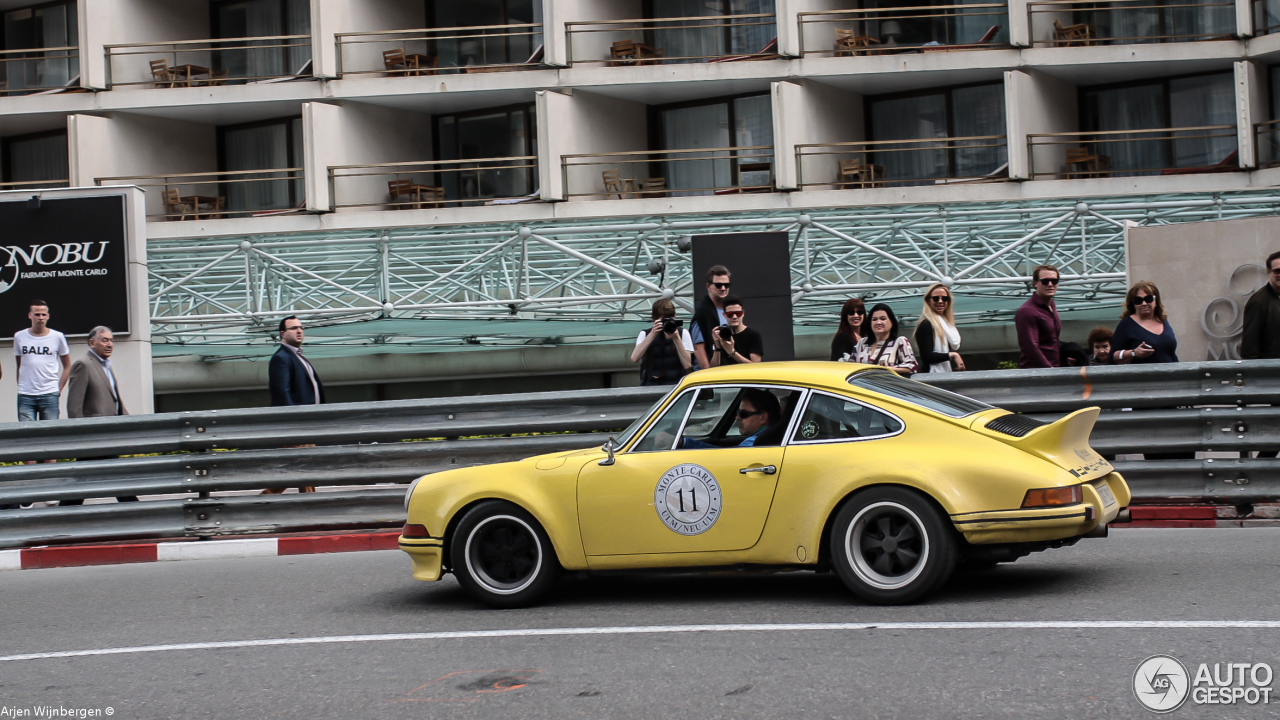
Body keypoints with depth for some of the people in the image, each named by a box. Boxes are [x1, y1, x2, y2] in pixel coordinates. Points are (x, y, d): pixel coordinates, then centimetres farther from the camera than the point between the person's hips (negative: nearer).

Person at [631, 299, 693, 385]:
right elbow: (634, 359, -11)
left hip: (676, 384, 0)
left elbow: (687, 365, -5)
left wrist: (676, 338, -13)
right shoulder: (645, 334, 8)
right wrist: (653, 334, -15)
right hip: (650, 384, 0)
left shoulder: (683, 333, 6)